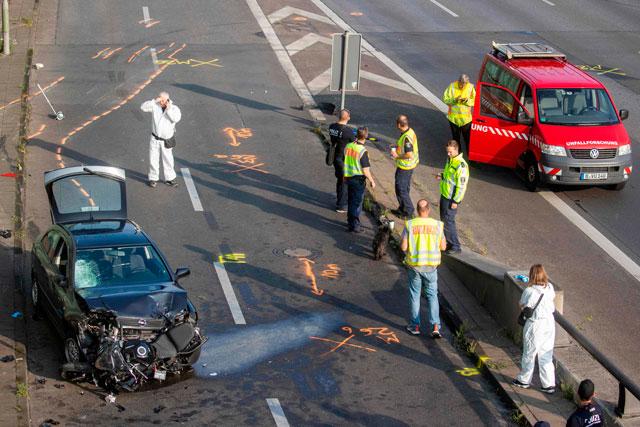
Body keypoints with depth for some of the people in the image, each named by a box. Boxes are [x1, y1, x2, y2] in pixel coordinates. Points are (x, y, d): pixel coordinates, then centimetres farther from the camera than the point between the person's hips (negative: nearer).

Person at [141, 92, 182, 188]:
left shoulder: (174, 108, -9)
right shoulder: (155, 106, -5)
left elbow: (176, 118, -26)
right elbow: (143, 107, -16)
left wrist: (169, 109, -28)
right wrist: (154, 101, -24)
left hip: (166, 140, -1)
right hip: (155, 139, 1)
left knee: (168, 160, 9)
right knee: (153, 159, 6)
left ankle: (169, 178, 24)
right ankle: (153, 179, 18)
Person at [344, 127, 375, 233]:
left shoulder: (348, 146, -2)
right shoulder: (362, 151, -22)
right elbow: (365, 170, -19)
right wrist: (372, 181, -6)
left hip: (348, 177, 7)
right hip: (359, 179, -6)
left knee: (351, 201, 20)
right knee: (357, 203, 2)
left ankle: (350, 221, 32)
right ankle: (354, 226, 6)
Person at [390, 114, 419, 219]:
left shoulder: (406, 137, -29)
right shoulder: (410, 131, 2)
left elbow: (409, 154, -33)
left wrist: (397, 156, -20)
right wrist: (396, 146, 8)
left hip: (405, 166, -10)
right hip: (410, 164, 10)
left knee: (401, 189, 2)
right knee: (405, 187, 20)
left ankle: (409, 211, 10)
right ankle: (402, 209, 33)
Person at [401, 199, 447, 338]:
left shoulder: (410, 225, -9)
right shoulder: (437, 225, -6)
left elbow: (403, 247, -9)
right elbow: (443, 246, 0)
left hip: (414, 264, -1)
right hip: (431, 265, 1)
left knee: (414, 295, 13)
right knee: (432, 295, 11)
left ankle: (415, 326, 19)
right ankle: (435, 327, 0)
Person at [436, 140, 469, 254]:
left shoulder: (461, 165, -23)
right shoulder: (450, 159, 7)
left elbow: (462, 185, -22)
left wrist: (455, 201, -20)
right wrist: (442, 176, 3)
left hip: (451, 198, -9)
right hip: (444, 194, 9)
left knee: (448, 221, -6)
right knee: (444, 219, 16)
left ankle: (455, 246, 3)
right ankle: (448, 241, 29)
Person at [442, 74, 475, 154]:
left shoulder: (470, 87, -10)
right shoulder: (452, 86, -12)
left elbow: (474, 101, -5)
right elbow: (445, 99, -9)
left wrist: (467, 101, -26)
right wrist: (454, 100, -27)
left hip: (466, 118, -1)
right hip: (453, 117, 1)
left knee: (468, 138, 3)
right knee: (455, 137, 18)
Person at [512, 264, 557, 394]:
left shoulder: (529, 291, -20)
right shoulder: (550, 288, -6)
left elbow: (522, 306, -6)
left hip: (534, 326, -5)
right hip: (549, 323, 5)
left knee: (529, 354, 14)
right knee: (546, 355, 15)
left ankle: (524, 380, 30)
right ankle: (549, 384, 19)